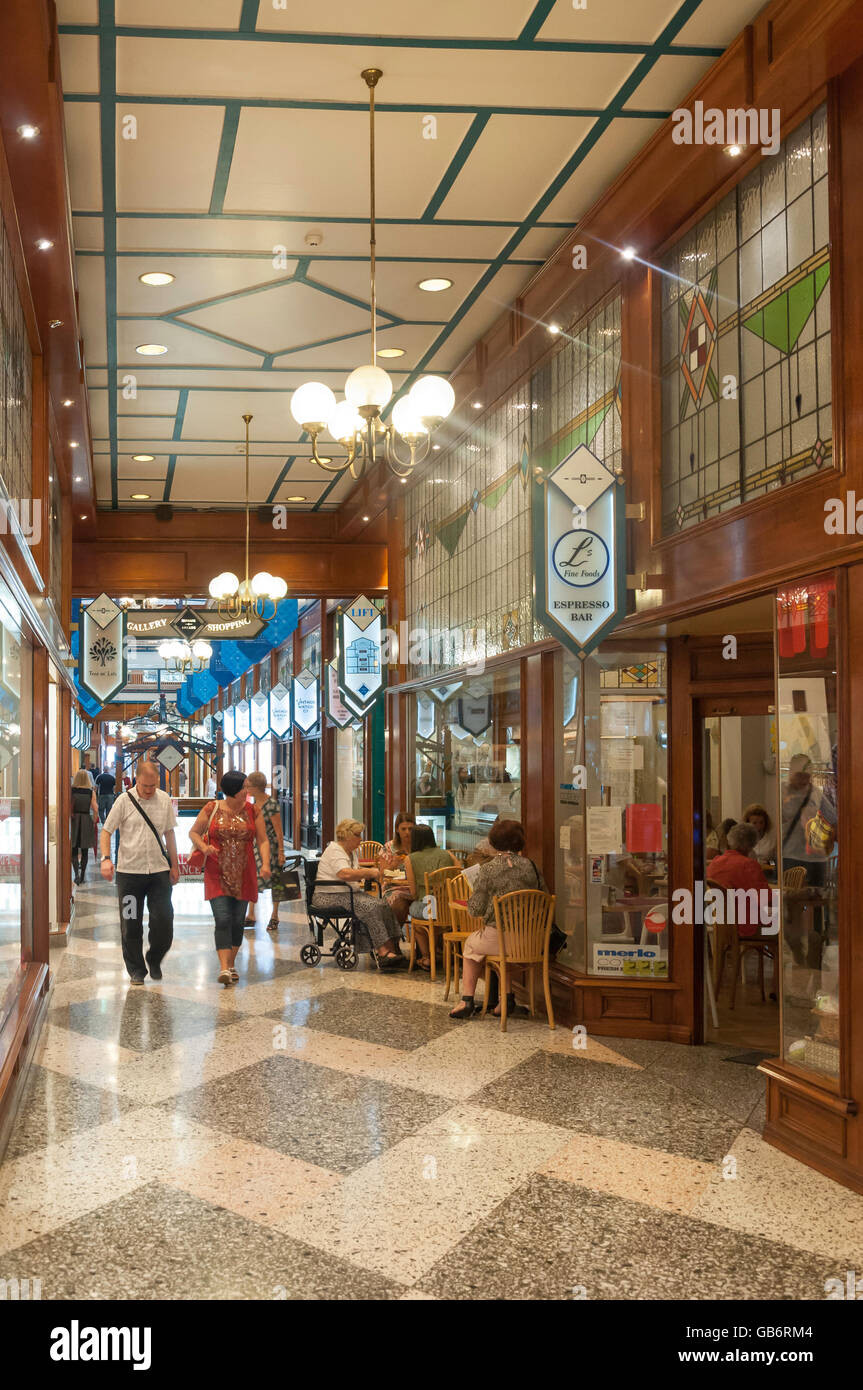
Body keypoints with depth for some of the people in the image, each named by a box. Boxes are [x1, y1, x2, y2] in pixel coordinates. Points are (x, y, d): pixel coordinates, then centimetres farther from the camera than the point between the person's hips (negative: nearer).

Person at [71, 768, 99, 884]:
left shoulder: (71, 790, -6)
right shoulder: (91, 792, -4)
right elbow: (95, 810, -6)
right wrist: (93, 822, 6)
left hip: (74, 821, -1)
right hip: (86, 821, 1)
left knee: (74, 851, 6)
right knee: (84, 851, 12)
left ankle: (76, 873, -12)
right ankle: (82, 875, 17)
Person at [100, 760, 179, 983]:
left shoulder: (164, 800, 5)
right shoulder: (124, 801, -4)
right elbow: (106, 831, 0)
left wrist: (174, 864, 12)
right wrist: (106, 858, -15)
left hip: (159, 870, 2)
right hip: (129, 871, -2)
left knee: (164, 921, -3)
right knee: (131, 924, 4)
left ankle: (154, 960, 22)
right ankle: (136, 969, 20)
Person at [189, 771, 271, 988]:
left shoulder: (252, 811, 4)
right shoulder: (211, 809, -1)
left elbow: (263, 840, 3)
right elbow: (193, 832, 8)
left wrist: (265, 864, -12)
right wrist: (203, 847, -12)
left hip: (244, 875, 2)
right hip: (217, 875, -2)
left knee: (238, 921, 7)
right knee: (222, 920, -11)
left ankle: (231, 964, 24)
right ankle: (224, 969, -14)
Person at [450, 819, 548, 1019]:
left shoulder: (488, 869, -10)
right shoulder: (531, 866, -1)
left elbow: (475, 910, -7)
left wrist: (472, 898, 14)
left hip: (499, 938, -4)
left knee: (470, 945, 27)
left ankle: (467, 1000, 22)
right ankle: (505, 997, 25)